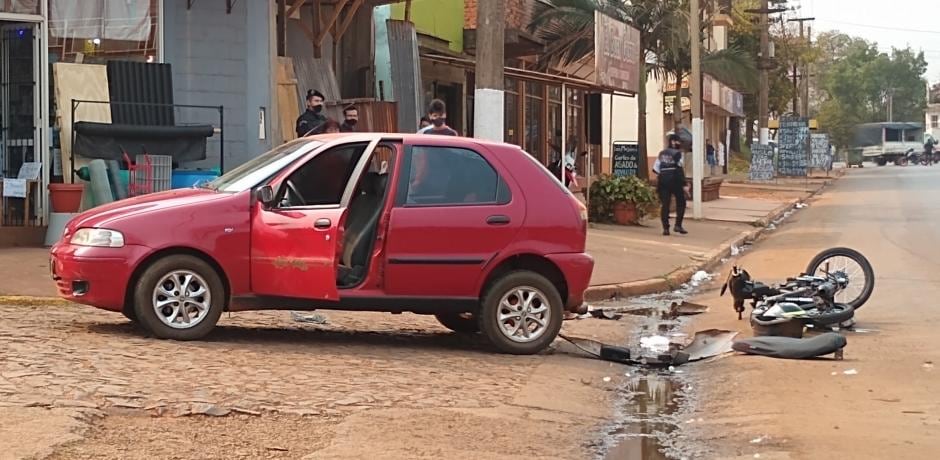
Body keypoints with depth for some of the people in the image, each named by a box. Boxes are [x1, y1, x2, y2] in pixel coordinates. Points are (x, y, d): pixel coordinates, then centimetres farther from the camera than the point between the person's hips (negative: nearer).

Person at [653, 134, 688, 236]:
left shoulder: (662, 154, 13)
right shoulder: (677, 153, -4)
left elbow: (656, 168, 9)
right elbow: (680, 170, -10)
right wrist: (683, 184, -9)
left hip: (662, 179, 5)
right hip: (674, 179, -5)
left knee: (665, 204, 4)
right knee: (681, 202, 9)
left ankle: (665, 228, 0)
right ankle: (678, 225, 0)